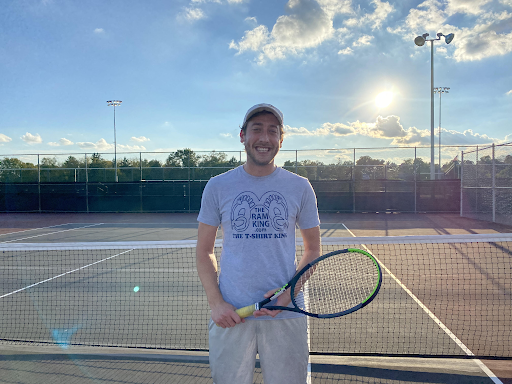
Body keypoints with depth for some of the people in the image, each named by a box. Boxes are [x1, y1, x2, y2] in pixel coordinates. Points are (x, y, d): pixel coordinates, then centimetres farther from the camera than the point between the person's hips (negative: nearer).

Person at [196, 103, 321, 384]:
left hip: (286, 316, 1)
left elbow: (312, 250, 7)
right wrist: (216, 303, -7)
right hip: (230, 314, 0)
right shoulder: (217, 187, 1)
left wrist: (289, 292, -9)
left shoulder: (300, 187, 2)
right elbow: (204, 251, 5)